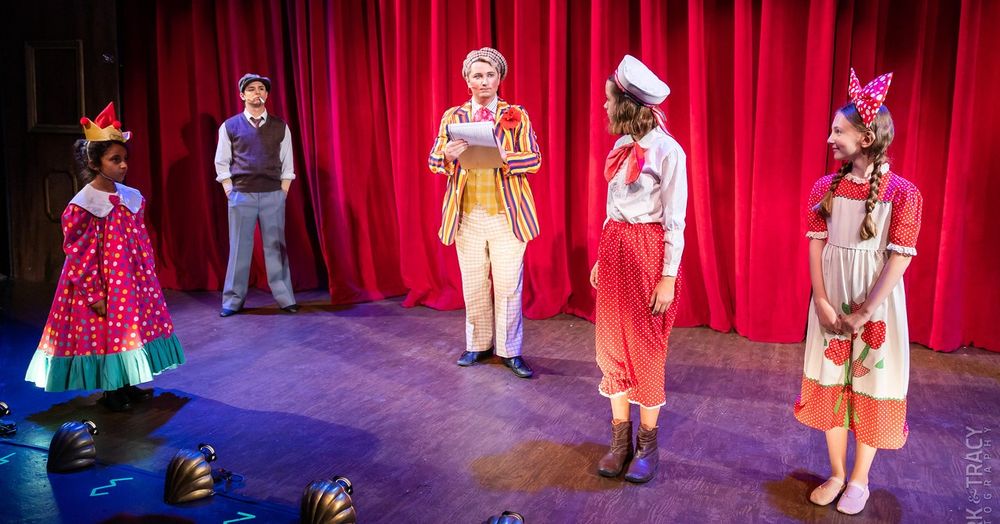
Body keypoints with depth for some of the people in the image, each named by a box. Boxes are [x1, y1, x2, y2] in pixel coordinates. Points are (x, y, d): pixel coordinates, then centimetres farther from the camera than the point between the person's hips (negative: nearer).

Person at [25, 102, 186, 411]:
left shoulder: (131, 197, 3)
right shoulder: (82, 206, -15)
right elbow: (79, 257, -14)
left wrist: (148, 276, 12)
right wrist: (95, 295, -14)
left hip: (134, 280, 6)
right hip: (102, 284, -6)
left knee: (135, 326, 12)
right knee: (106, 332, 4)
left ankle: (129, 384, 28)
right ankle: (112, 392, 19)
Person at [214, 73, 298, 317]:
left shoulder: (280, 127, 7)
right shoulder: (230, 126, 4)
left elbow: (287, 165, 8)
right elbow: (221, 164, 7)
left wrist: (283, 193, 0)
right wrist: (230, 193, -1)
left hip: (273, 195, 1)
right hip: (241, 195, 0)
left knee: (275, 246, 3)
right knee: (239, 248, 4)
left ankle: (284, 298, 9)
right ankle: (233, 300, 13)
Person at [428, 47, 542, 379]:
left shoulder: (517, 115, 3)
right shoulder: (452, 116, 8)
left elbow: (534, 159, -5)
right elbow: (434, 162, 3)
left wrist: (504, 158, -24)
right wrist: (449, 155, -21)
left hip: (507, 215, -2)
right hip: (468, 215, 2)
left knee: (508, 285, 0)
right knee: (473, 285, 9)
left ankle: (509, 350, 12)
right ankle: (478, 344, 25)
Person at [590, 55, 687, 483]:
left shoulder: (666, 151, -12)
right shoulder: (621, 146, 9)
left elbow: (675, 221, -11)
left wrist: (668, 277, -14)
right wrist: (603, 258, 16)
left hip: (648, 253, -7)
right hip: (614, 249, 7)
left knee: (646, 348, 2)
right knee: (612, 345, 8)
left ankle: (647, 444, 17)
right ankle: (620, 438, 21)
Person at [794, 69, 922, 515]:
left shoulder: (903, 193, -12)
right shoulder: (825, 188, 1)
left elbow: (899, 259, -13)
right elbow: (816, 245, 0)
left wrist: (864, 313, -15)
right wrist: (823, 302, -9)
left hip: (875, 303, -4)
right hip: (831, 301, 4)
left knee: (870, 384, 7)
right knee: (831, 382, 10)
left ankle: (859, 479, 24)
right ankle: (836, 473, 27)